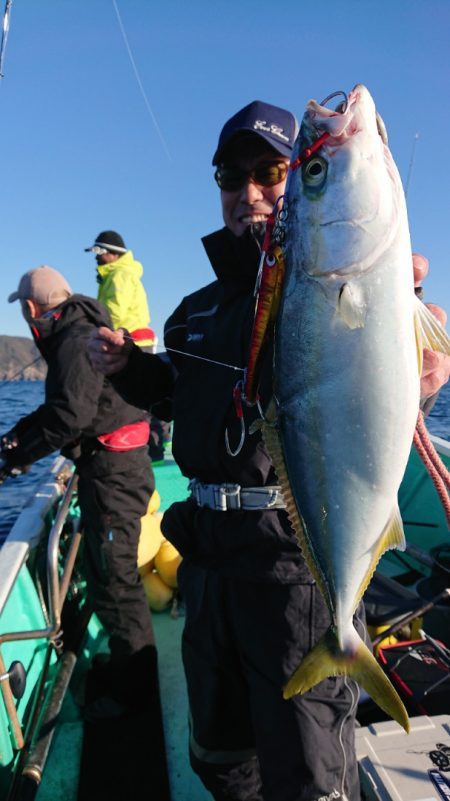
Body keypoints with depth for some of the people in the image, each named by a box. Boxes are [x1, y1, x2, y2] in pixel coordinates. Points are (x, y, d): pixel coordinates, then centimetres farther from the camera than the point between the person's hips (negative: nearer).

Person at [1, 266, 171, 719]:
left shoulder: (76, 340, -17)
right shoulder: (73, 336, 16)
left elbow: (69, 416, -24)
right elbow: (59, 405, 19)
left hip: (113, 472, -11)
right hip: (113, 466, 11)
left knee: (112, 576, -2)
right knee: (105, 568, 21)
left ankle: (131, 687, 14)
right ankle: (135, 664, 38)